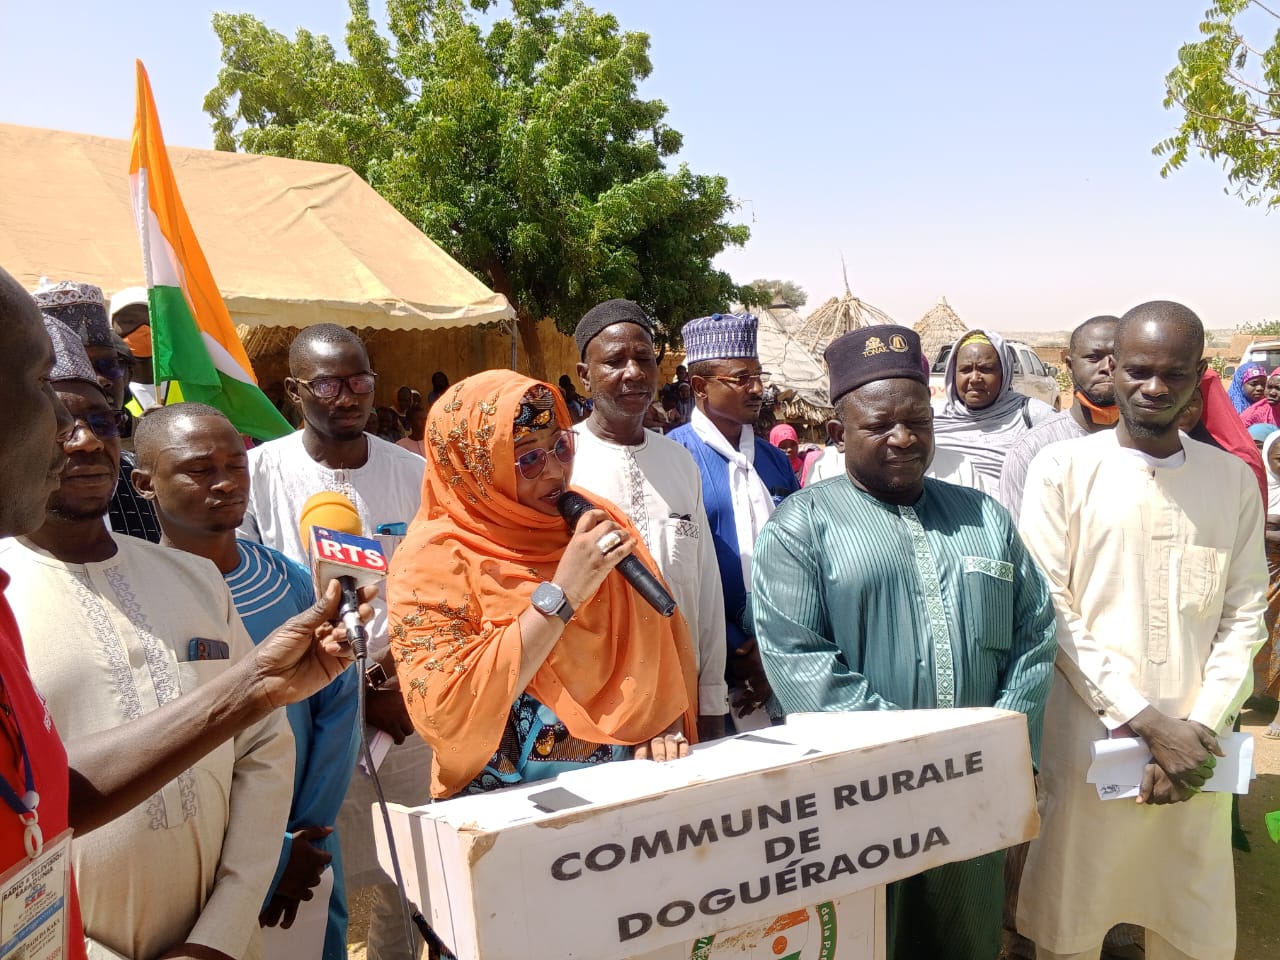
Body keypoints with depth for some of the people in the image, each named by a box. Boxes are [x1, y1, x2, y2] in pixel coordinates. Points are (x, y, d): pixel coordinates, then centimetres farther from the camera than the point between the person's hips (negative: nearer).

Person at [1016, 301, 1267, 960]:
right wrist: (1146, 722, -11)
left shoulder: (1233, 479, 6)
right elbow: (1050, 611, -8)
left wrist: (1202, 727, -8)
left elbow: (1244, 615, 5)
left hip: (1195, 749, 3)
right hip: (1085, 740, -2)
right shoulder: (1063, 469, -4)